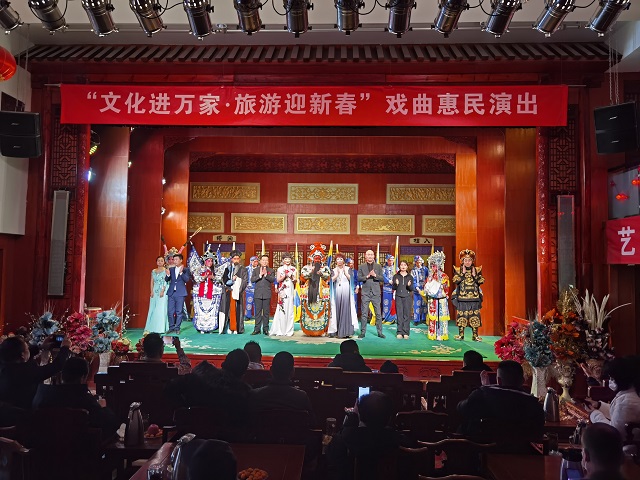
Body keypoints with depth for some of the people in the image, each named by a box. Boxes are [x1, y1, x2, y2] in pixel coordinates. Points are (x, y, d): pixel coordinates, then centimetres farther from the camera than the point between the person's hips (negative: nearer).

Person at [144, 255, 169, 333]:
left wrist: (162, 291, -16)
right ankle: (152, 327, 9)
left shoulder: (165, 271, -1)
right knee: (152, 309, 4)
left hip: (163, 292, -5)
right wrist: (152, 291, -1)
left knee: (161, 309, -6)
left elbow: (166, 282, -7)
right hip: (154, 292, 5)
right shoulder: (153, 271, 12)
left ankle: (161, 328, -2)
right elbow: (152, 282, 11)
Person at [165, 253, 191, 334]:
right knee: (170, 311, 5)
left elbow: (187, 279, -12)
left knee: (179, 312, 2)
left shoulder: (185, 270, 1)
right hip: (171, 293, 3)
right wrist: (168, 274, -14)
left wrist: (181, 272, -25)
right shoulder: (171, 269, 11)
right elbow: (166, 280, 7)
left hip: (180, 293, -3)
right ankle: (171, 327, 16)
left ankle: (177, 328, 10)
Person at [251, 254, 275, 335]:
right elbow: (252, 280, -1)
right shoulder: (255, 270, 11)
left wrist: (266, 274, -17)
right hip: (257, 294, 1)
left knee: (266, 312, 2)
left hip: (267, 294, -1)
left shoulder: (271, 270, 8)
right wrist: (260, 275, -13)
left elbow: (273, 280, -6)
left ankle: (265, 329, 8)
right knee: (258, 312, 2)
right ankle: (257, 329, 7)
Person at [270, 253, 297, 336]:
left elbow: (295, 281, 8)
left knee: (289, 309, -1)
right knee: (281, 309, -7)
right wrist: (285, 276, -14)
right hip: (282, 291, -1)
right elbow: (278, 280, 1)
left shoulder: (293, 269, 12)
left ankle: (288, 330, 4)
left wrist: (292, 277, -11)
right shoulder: (280, 269, 9)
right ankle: (280, 330, -1)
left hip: (290, 290, 1)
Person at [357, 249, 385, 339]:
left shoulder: (378, 266, 7)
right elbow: (359, 278, -1)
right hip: (365, 292, 0)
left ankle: (380, 332, 11)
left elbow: (382, 278, 2)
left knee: (378, 313, 3)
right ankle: (363, 332, 10)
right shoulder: (361, 267, 6)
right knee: (364, 314, 2)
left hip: (376, 292, 1)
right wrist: (367, 276, -15)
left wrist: (375, 275, -14)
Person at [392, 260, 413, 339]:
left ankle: (406, 333, 0)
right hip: (398, 297, 0)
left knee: (407, 315, -4)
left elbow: (412, 289, 9)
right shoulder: (396, 276, 8)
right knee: (399, 314, -3)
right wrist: (396, 284, -15)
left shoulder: (410, 277, 10)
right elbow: (393, 288, 6)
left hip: (407, 297, 0)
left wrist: (409, 285, -12)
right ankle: (399, 332, 2)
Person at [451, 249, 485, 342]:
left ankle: (475, 335, 9)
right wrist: (463, 273, -11)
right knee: (461, 315, 0)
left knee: (475, 315, 1)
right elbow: (456, 281, -9)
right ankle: (461, 334, 10)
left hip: (474, 297, 1)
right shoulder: (458, 270, 4)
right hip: (462, 297, -1)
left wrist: (474, 275, -10)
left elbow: (481, 281, 2)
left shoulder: (477, 270, 8)